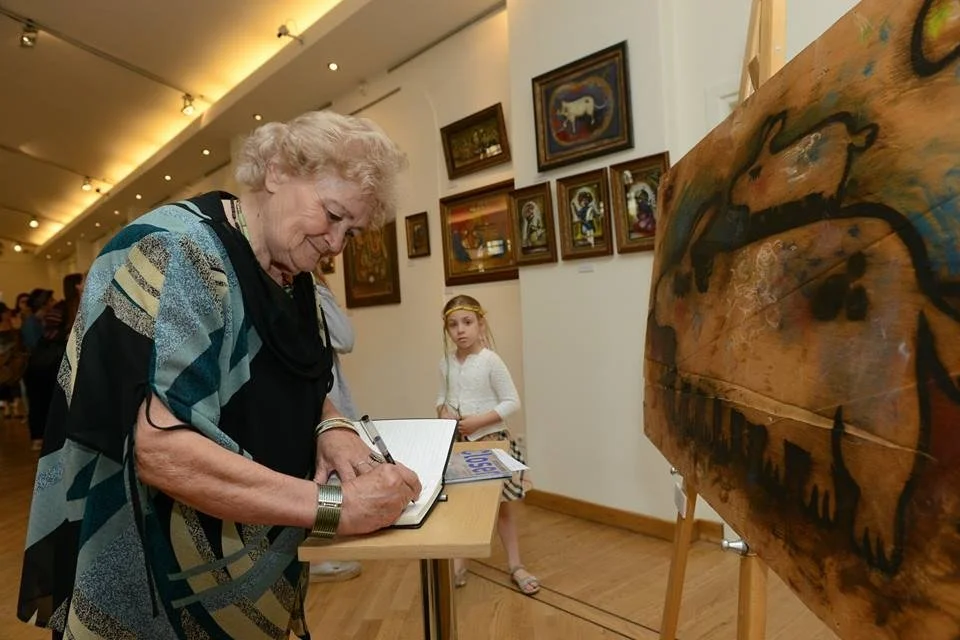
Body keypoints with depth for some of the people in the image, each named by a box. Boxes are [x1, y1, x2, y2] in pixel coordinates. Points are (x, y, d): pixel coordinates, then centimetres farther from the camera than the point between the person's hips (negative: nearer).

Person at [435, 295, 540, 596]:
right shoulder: (446, 363, 1)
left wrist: (478, 421, -22)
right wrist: (443, 411, -9)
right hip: (456, 443, 5)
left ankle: (515, 565, 25)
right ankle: (458, 564, 31)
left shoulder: (491, 361, -15)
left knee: (503, 504, 8)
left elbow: (512, 402, -14)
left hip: (491, 441, -4)